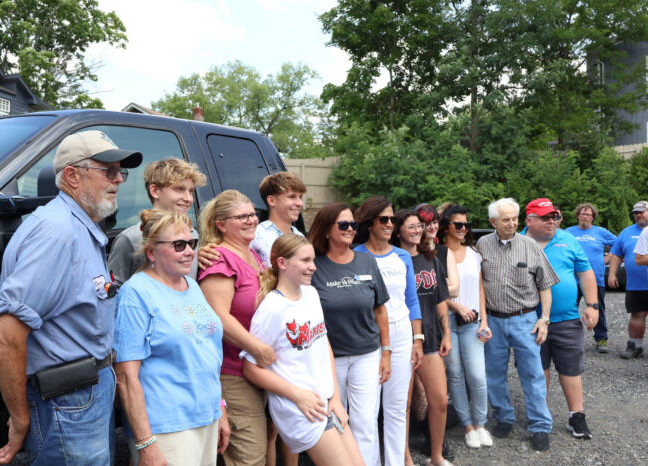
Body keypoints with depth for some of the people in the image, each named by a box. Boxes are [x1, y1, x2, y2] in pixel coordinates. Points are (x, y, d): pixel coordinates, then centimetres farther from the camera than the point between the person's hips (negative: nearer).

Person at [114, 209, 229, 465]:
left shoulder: (191, 285, 11)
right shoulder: (136, 293, -12)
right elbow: (126, 376, -16)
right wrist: (145, 445, -18)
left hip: (207, 420, 7)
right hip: (167, 430, -7)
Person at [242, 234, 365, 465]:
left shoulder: (311, 293, 7)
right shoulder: (272, 309, -16)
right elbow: (251, 368, -14)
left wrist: (335, 396, 6)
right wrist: (298, 396, -15)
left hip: (328, 402, 8)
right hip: (300, 410, -7)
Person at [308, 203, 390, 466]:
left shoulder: (367, 262, 0)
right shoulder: (314, 267, -8)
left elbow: (380, 310, 6)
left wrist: (386, 353, 6)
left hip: (366, 355, 2)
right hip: (329, 357, -1)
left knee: (365, 423, 1)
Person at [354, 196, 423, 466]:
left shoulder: (403, 257, 7)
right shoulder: (356, 258, -6)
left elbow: (412, 301, 11)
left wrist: (418, 340, 6)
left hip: (401, 337, 4)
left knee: (397, 408, 10)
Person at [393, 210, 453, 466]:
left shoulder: (431, 260, 11)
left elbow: (440, 300, 14)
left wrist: (446, 334, 9)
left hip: (430, 339, 5)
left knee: (440, 401, 7)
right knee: (404, 404, 5)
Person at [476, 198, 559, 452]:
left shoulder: (530, 246, -1)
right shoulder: (481, 245, 0)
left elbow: (544, 285, 4)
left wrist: (544, 318, -2)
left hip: (524, 319, -1)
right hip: (492, 320, 1)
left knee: (533, 374, 1)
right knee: (495, 374, 11)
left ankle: (540, 426, 14)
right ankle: (504, 418, 29)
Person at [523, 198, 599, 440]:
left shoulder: (568, 241, 4)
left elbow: (586, 274, 7)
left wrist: (592, 306, 0)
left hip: (567, 320, 1)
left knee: (571, 368, 7)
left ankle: (577, 417, 18)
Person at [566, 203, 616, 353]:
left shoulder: (601, 232, 7)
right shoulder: (568, 232, 7)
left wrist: (608, 257, 5)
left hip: (596, 280, 0)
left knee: (598, 311, 5)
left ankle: (601, 339, 15)